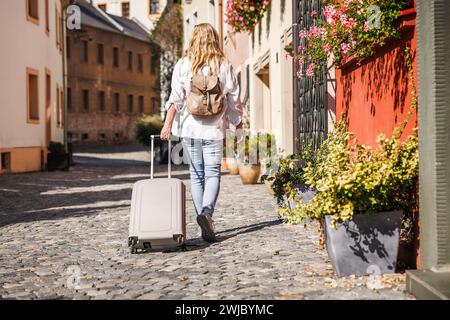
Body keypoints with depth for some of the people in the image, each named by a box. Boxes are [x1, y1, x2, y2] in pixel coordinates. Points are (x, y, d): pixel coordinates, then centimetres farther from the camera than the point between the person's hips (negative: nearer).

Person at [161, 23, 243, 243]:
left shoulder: (183, 65, 2)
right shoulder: (224, 66, 2)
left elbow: (176, 97, -7)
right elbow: (233, 98, 5)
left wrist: (168, 123, -8)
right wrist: (238, 123, 18)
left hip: (189, 127, 1)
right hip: (214, 128, -1)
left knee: (196, 175, 10)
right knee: (213, 173, -1)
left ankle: (202, 214, 12)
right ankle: (206, 212, -24)